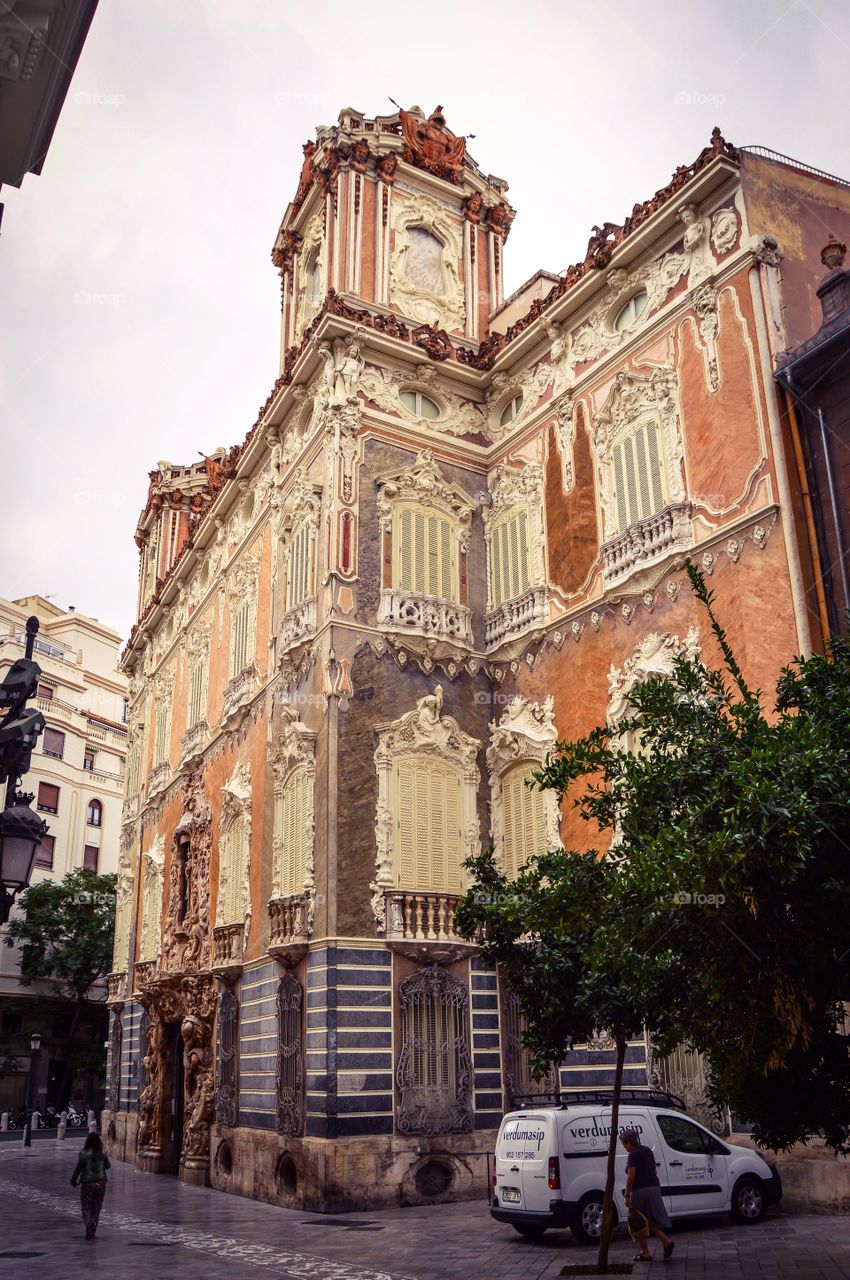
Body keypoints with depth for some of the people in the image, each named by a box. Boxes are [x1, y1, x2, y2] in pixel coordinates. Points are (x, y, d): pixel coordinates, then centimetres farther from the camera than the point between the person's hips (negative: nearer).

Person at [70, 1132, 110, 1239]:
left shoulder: (84, 1154, -12)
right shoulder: (103, 1153, -3)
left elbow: (78, 1168, -8)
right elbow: (107, 1166, 8)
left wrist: (73, 1180, 8)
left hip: (87, 1183, -3)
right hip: (101, 1182, 3)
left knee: (86, 1207, 7)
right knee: (96, 1208, 14)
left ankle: (89, 1225, -18)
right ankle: (92, 1232, 15)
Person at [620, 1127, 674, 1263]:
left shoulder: (633, 1155, -14)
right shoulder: (648, 1150, 12)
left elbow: (631, 1177, -18)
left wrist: (627, 1196, -16)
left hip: (640, 1190, -8)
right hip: (654, 1187, 8)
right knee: (652, 1221, 16)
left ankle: (645, 1253, 10)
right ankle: (667, 1241, -2)